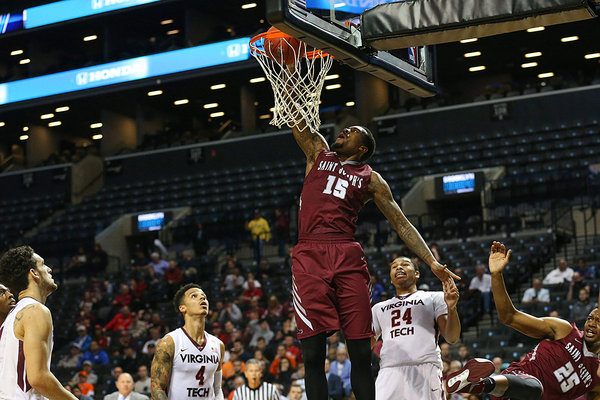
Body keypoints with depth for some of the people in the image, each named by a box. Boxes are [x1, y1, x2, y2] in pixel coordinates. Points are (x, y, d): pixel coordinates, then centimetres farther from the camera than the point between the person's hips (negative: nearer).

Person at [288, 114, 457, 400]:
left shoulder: (370, 179, 18)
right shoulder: (318, 153, 23)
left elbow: (402, 224, 14)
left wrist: (432, 263, 5)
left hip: (348, 258, 0)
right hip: (309, 256, 0)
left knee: (360, 353, -4)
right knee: (312, 352, -6)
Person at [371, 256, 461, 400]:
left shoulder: (434, 298, 19)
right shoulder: (379, 308, 29)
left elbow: (452, 338, 7)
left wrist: (451, 308, -9)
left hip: (425, 369, -2)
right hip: (388, 372, 2)